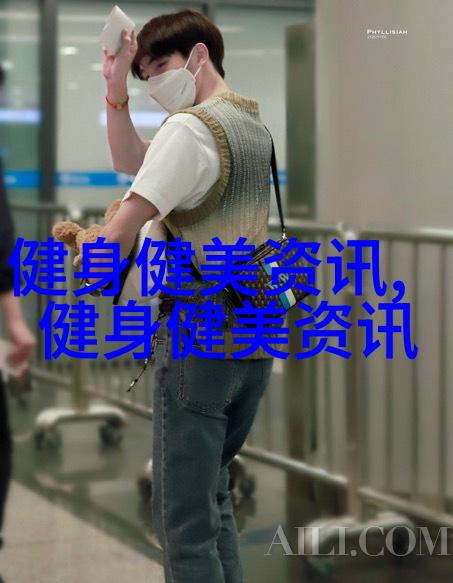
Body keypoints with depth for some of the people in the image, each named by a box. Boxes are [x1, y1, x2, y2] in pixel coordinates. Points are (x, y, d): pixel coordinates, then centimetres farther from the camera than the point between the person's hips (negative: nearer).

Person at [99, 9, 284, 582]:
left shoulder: (190, 127, -13)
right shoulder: (252, 123, 14)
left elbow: (120, 232, -17)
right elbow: (131, 162, 18)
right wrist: (117, 88, 6)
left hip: (199, 341, -9)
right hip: (255, 342, 9)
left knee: (183, 518, -3)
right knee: (212, 496, 20)